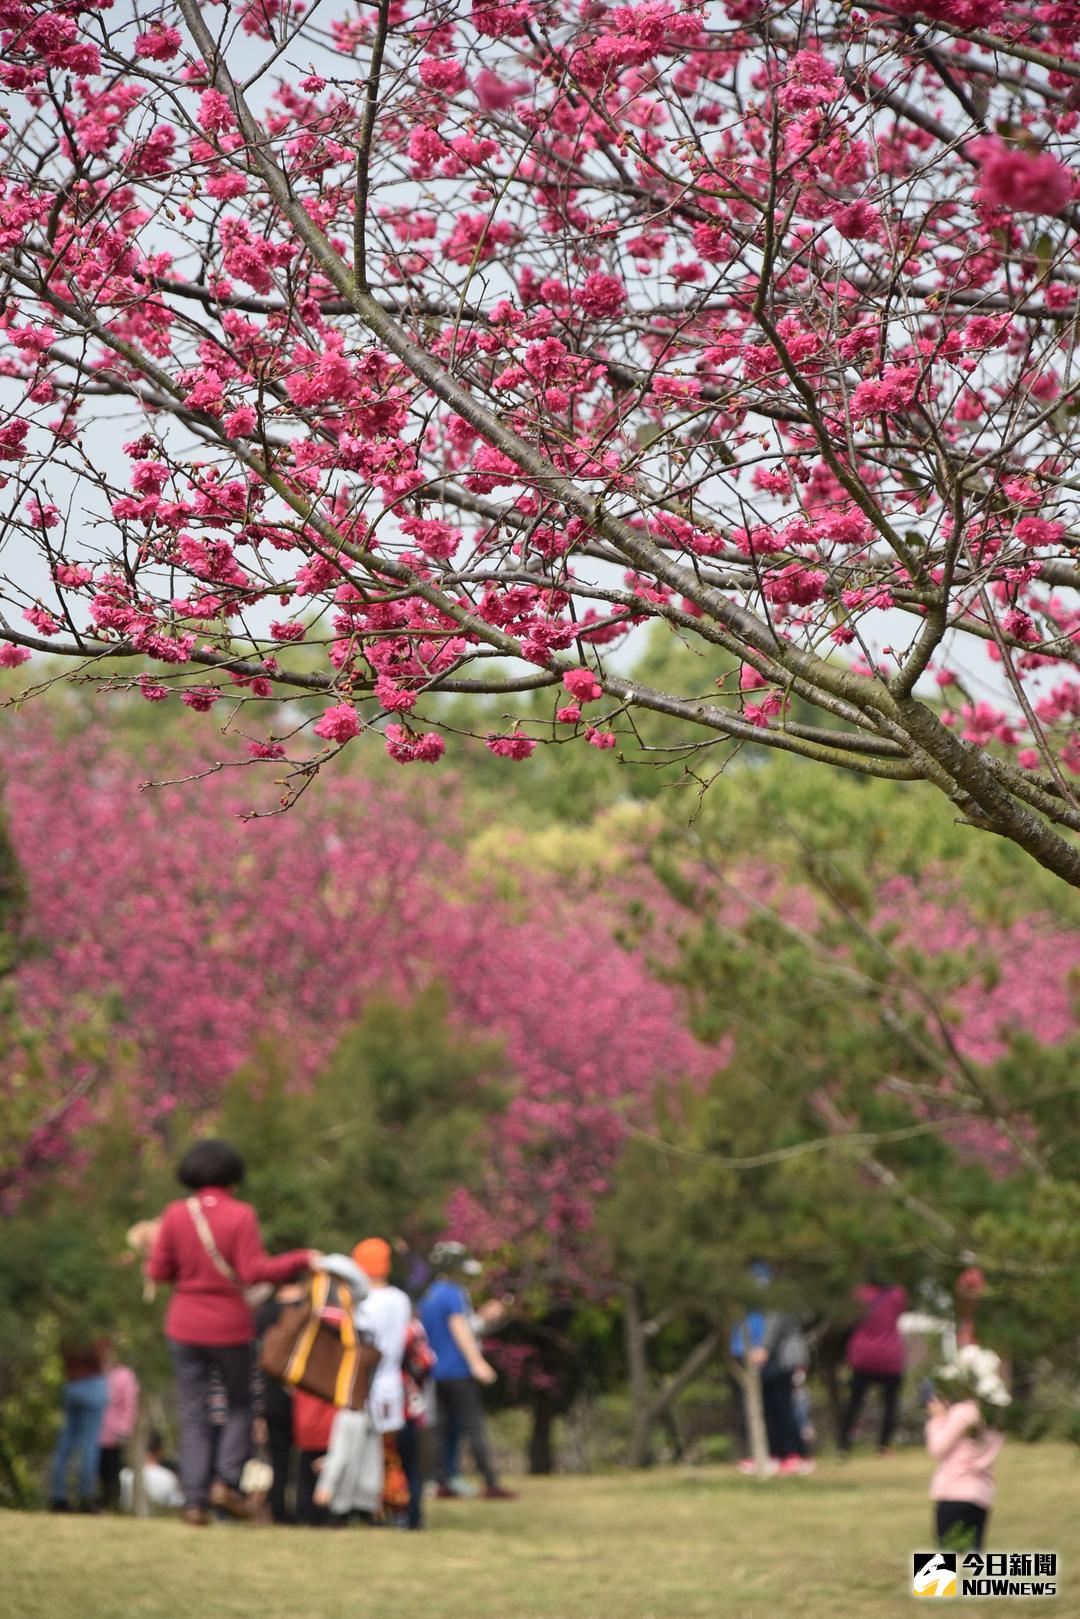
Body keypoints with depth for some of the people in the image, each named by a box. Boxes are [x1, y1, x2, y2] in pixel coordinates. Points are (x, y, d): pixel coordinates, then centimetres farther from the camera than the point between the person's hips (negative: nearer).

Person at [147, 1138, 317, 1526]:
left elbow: (158, 1271, 0)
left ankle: (195, 1501, 1)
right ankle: (227, 1481, 0)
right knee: (239, 1406, 17)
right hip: (229, 1327, -2)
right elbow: (255, 1270, -17)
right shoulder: (240, 1215, -11)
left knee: (193, 1415, 7)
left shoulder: (176, 1214, -3)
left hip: (184, 1328, 2)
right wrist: (301, 1259, -8)